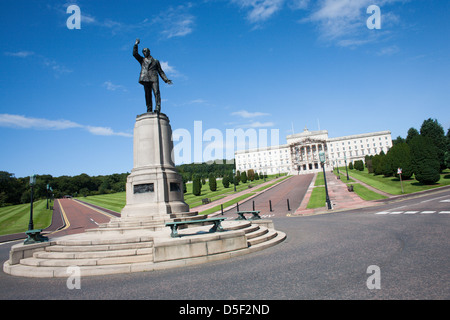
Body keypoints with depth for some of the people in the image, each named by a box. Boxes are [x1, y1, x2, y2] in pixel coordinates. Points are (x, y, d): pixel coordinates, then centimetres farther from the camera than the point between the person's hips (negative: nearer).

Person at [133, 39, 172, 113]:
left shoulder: (155, 61, 23)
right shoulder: (142, 60, 27)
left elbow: (160, 71, 19)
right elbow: (135, 54, 15)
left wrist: (166, 80, 8)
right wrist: (136, 44, 9)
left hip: (154, 78, -1)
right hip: (145, 79, 1)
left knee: (156, 92, -17)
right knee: (147, 95, -6)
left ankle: (157, 108, -25)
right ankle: (149, 110, -9)